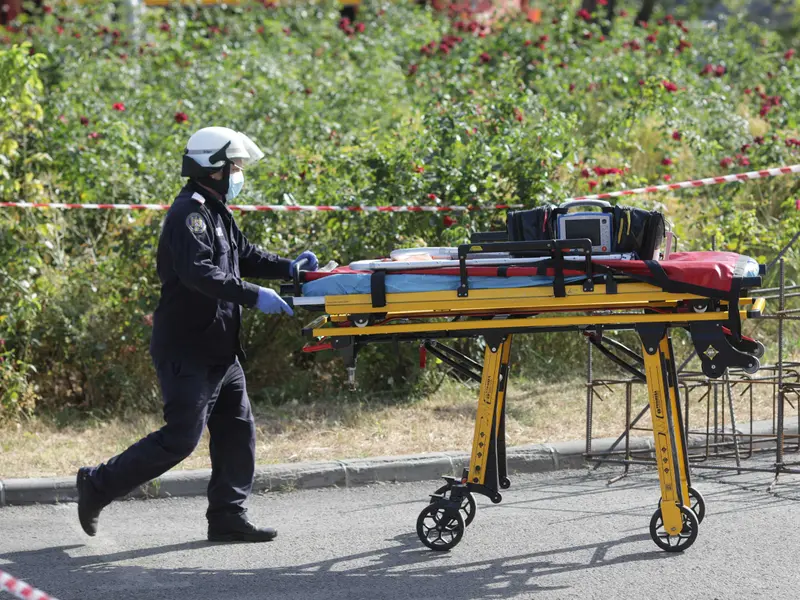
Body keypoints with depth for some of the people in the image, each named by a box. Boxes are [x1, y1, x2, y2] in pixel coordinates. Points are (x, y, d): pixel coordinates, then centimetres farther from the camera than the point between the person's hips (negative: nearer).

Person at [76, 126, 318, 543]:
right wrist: (253, 296, -34)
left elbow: (243, 256, 26)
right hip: (187, 350, -10)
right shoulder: (190, 212, -16)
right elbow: (198, 272, -30)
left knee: (237, 430, 9)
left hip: (219, 351, 10)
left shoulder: (215, 212, 17)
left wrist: (287, 267, 9)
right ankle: (98, 485, 3)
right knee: (181, 437, -9)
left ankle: (228, 516, 15)